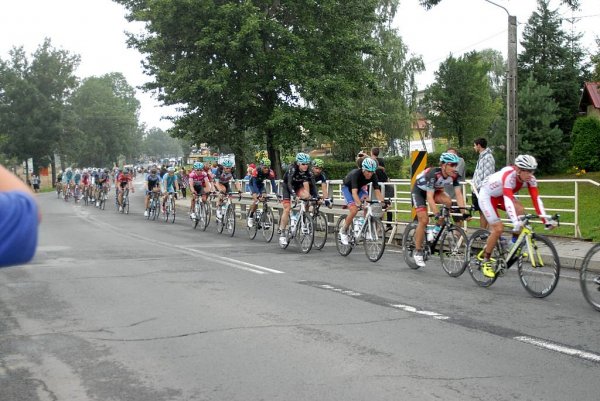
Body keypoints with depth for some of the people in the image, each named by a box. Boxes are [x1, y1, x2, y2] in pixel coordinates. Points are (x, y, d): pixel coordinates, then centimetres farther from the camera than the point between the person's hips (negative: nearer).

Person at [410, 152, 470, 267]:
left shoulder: (454, 175, -20)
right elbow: (429, 197, -41)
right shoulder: (433, 174, -36)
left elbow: (458, 194, -21)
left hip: (435, 190, 5)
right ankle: (418, 252, -3)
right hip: (419, 191, -5)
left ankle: (437, 228, -3)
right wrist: (437, 214, -49)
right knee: (424, 220, -16)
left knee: (448, 202, -24)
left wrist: (464, 211, -32)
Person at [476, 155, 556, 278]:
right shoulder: (509, 175, -38)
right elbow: (508, 200, -49)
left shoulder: (530, 179, -20)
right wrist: (515, 222, -59)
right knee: (498, 228, -17)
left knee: (520, 211, -22)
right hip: (487, 195, -6)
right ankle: (486, 261, 0)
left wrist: (546, 220, -31)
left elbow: (536, 199, -23)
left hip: (501, 196, 6)